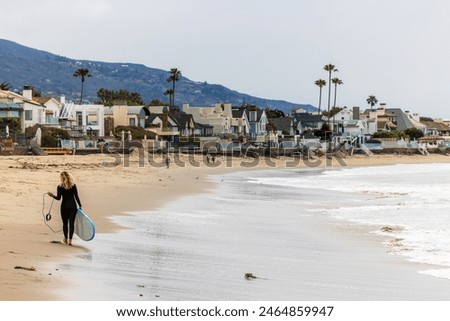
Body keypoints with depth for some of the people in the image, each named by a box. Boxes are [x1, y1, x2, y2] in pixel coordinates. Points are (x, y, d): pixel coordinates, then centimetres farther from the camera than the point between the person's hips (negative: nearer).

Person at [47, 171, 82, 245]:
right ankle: (70, 240, -3)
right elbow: (76, 197, -1)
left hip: (64, 207, 0)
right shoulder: (73, 186, -2)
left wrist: (53, 195, 5)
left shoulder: (60, 187, -5)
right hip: (73, 206, 1)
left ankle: (66, 239, 20)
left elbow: (58, 198, -7)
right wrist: (80, 206, 4)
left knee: (65, 223, 11)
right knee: (71, 223, 0)